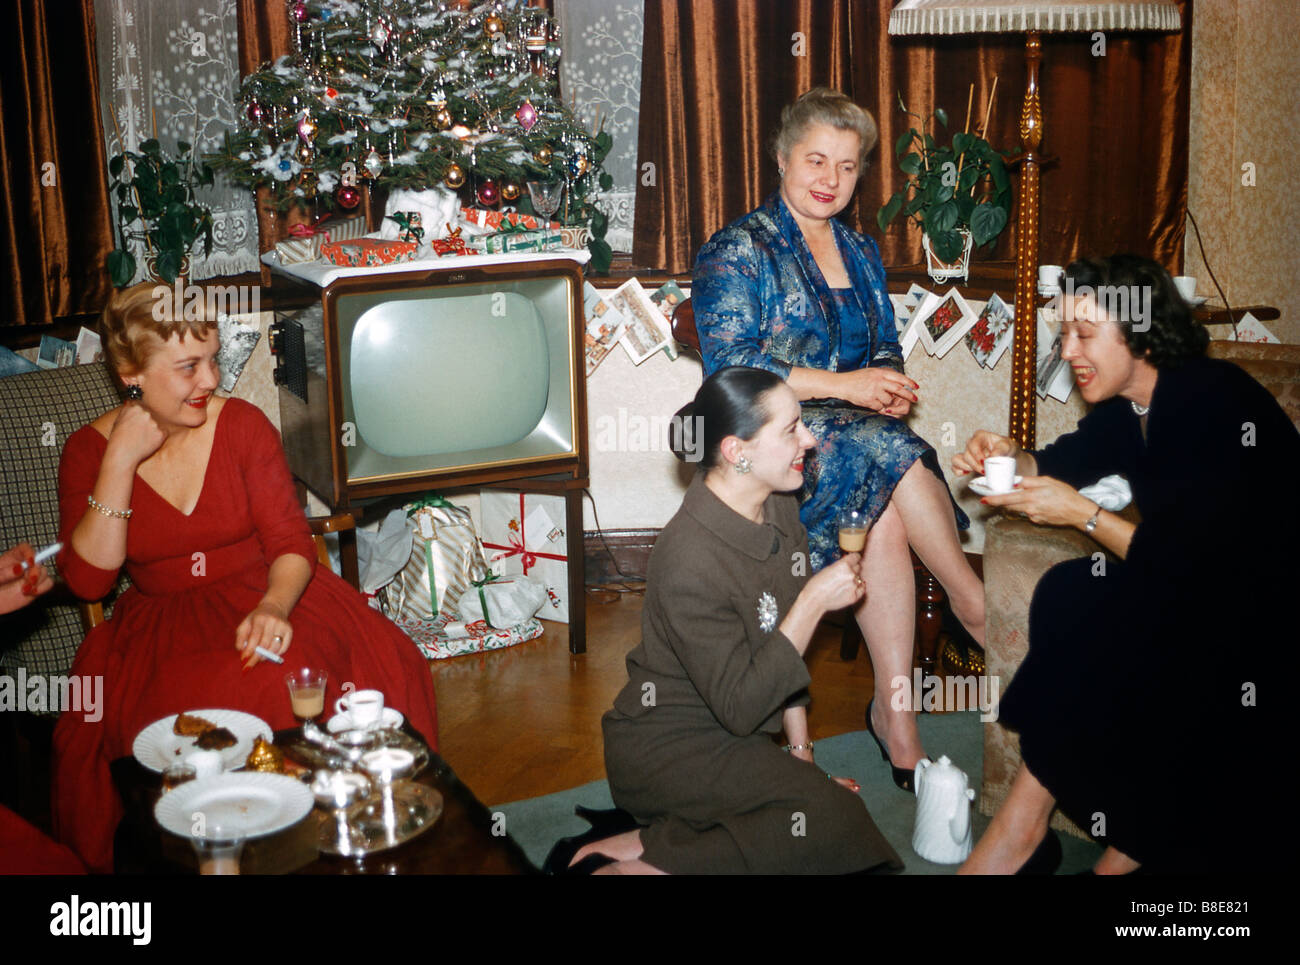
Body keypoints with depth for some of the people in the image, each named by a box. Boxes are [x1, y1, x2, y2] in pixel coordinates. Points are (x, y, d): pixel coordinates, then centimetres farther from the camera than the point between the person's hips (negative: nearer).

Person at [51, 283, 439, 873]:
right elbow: (87, 580, -9)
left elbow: (291, 542, -3)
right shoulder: (88, 450, 1)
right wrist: (121, 461, -15)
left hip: (264, 599, 0)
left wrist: (273, 606, -26)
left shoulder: (243, 425, 0)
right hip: (159, 628, 0)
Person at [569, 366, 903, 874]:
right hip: (662, 750, -8)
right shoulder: (689, 558, -26)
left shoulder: (780, 510, 0)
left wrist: (800, 752, 7)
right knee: (828, 816, -22)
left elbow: (785, 648, 9)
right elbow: (738, 706, -25)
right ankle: (638, 856, -14)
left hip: (730, 741, 8)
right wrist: (814, 601, -25)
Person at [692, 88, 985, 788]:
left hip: (856, 424, 5)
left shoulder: (860, 253, 20)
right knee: (889, 451, -32)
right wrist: (842, 386, -17)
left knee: (884, 516, -29)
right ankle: (975, 600, -15)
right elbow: (730, 363, -12)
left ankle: (894, 706, -26)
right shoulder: (738, 249, -2)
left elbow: (885, 348, 24)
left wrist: (891, 383, -2)